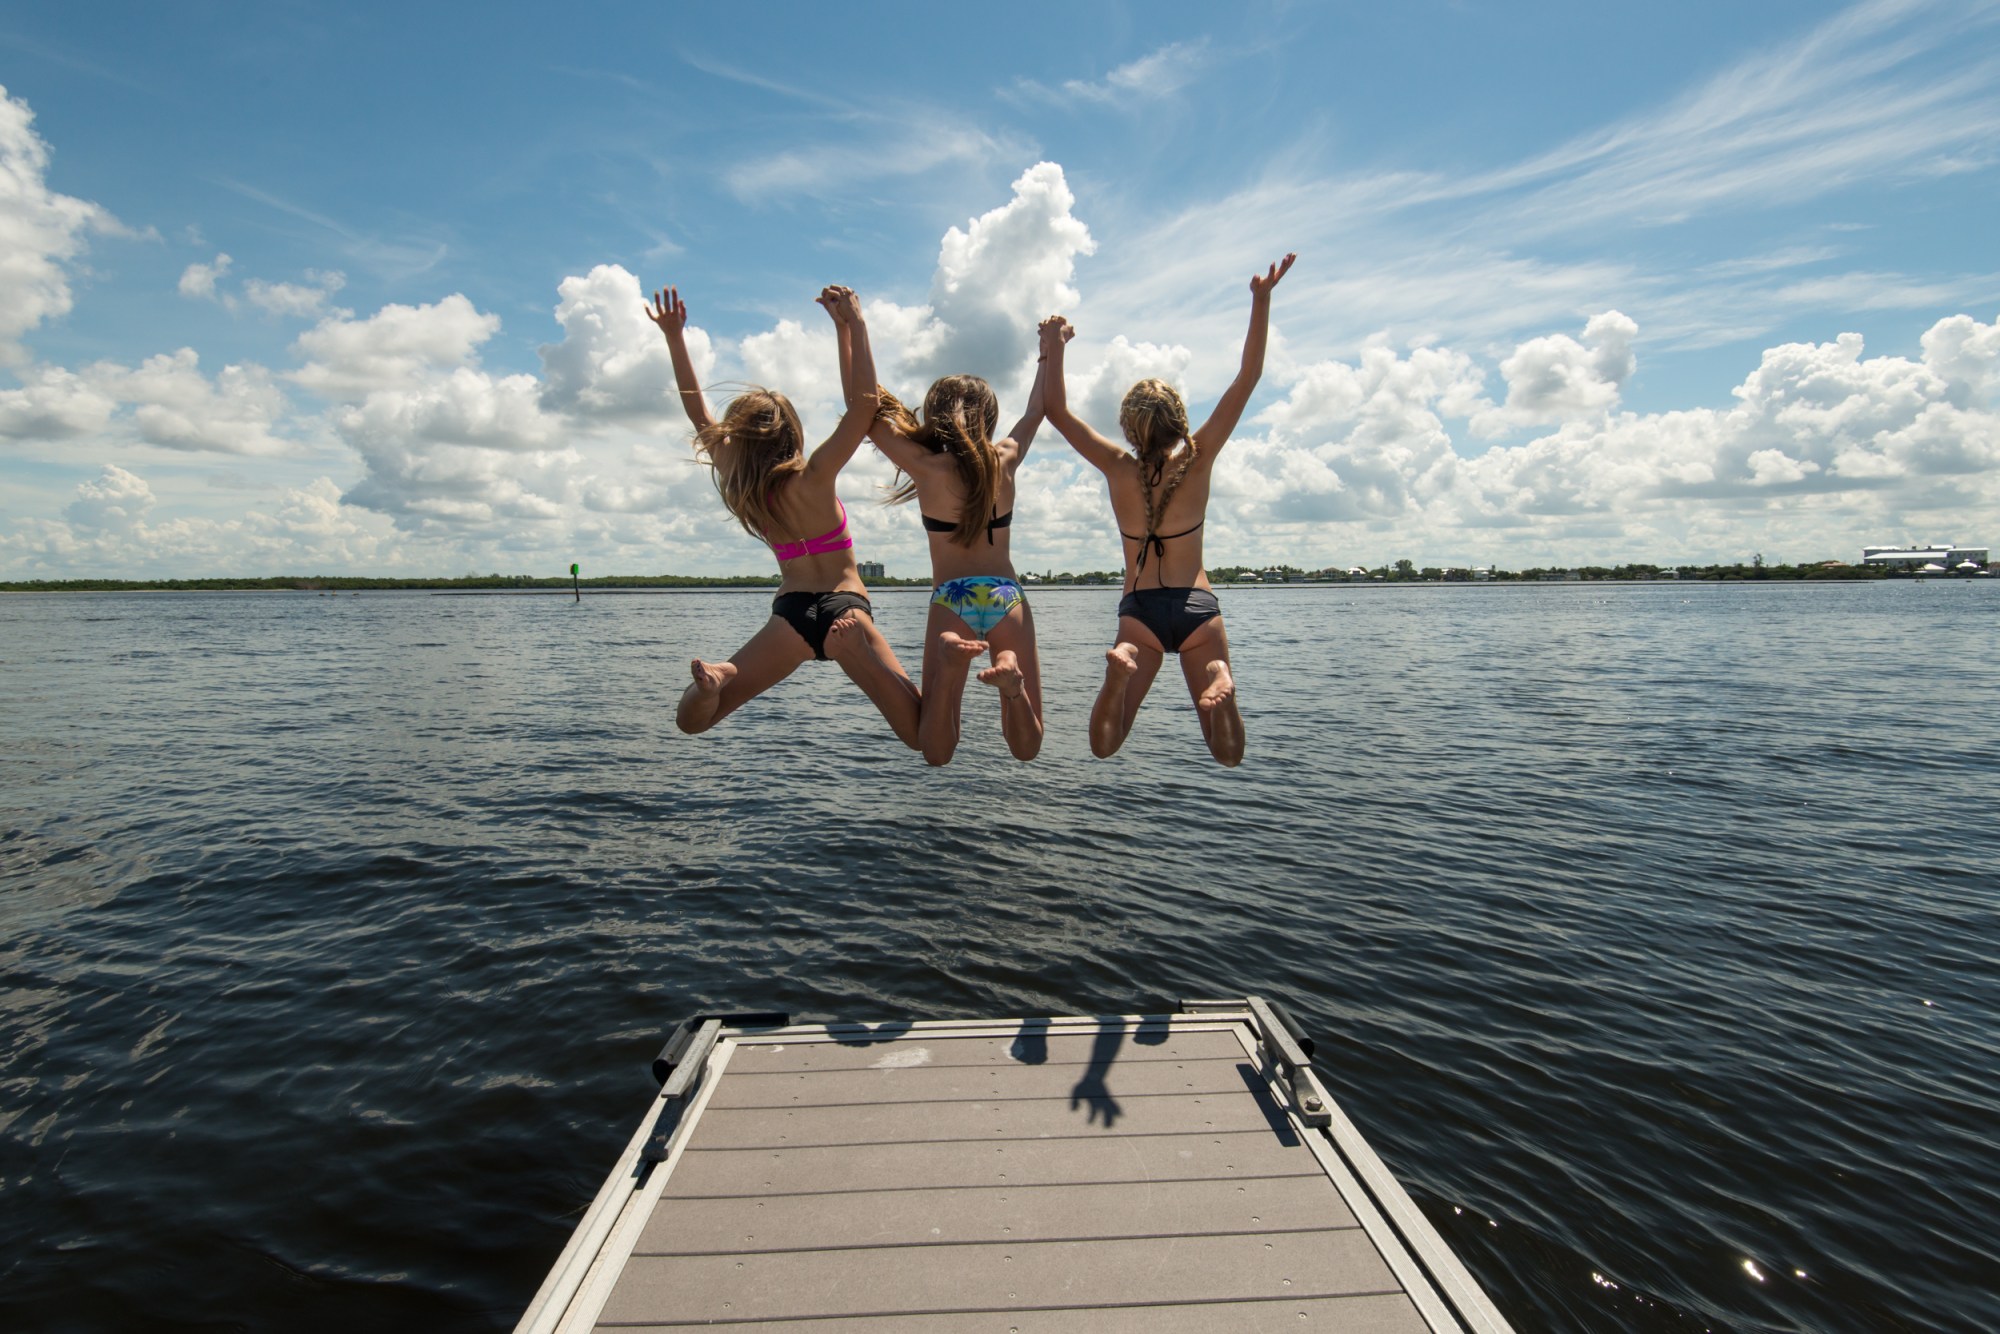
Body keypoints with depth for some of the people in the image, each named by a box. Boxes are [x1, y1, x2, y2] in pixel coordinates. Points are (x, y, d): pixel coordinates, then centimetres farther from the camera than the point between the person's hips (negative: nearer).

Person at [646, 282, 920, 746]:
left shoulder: (736, 482, 5)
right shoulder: (812, 478, -7)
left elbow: (700, 414, 18)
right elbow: (864, 404, -13)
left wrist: (675, 338, 20)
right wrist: (851, 326, -13)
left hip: (790, 613, 4)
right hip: (843, 606, -3)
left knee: (690, 719, 14)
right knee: (925, 738, -13)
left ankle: (717, 680, -19)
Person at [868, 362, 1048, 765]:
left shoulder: (925, 466, -1)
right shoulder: (1004, 460, 7)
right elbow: (1036, 411, 26)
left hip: (950, 602, -2)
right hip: (1008, 597, 2)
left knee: (937, 753, 1)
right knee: (1025, 748, 5)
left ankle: (949, 666, -28)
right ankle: (1013, 680, -27)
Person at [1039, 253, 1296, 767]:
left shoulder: (1118, 470, -5)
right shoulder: (1199, 460, -4)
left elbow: (1056, 412, 3)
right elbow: (1247, 380, -1)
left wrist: (1053, 347, 7)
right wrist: (1261, 301, -2)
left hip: (1139, 609, 0)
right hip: (1199, 606, 1)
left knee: (1104, 747, -2)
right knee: (1228, 754, 2)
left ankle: (1121, 670, -31)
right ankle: (1220, 689, -31)